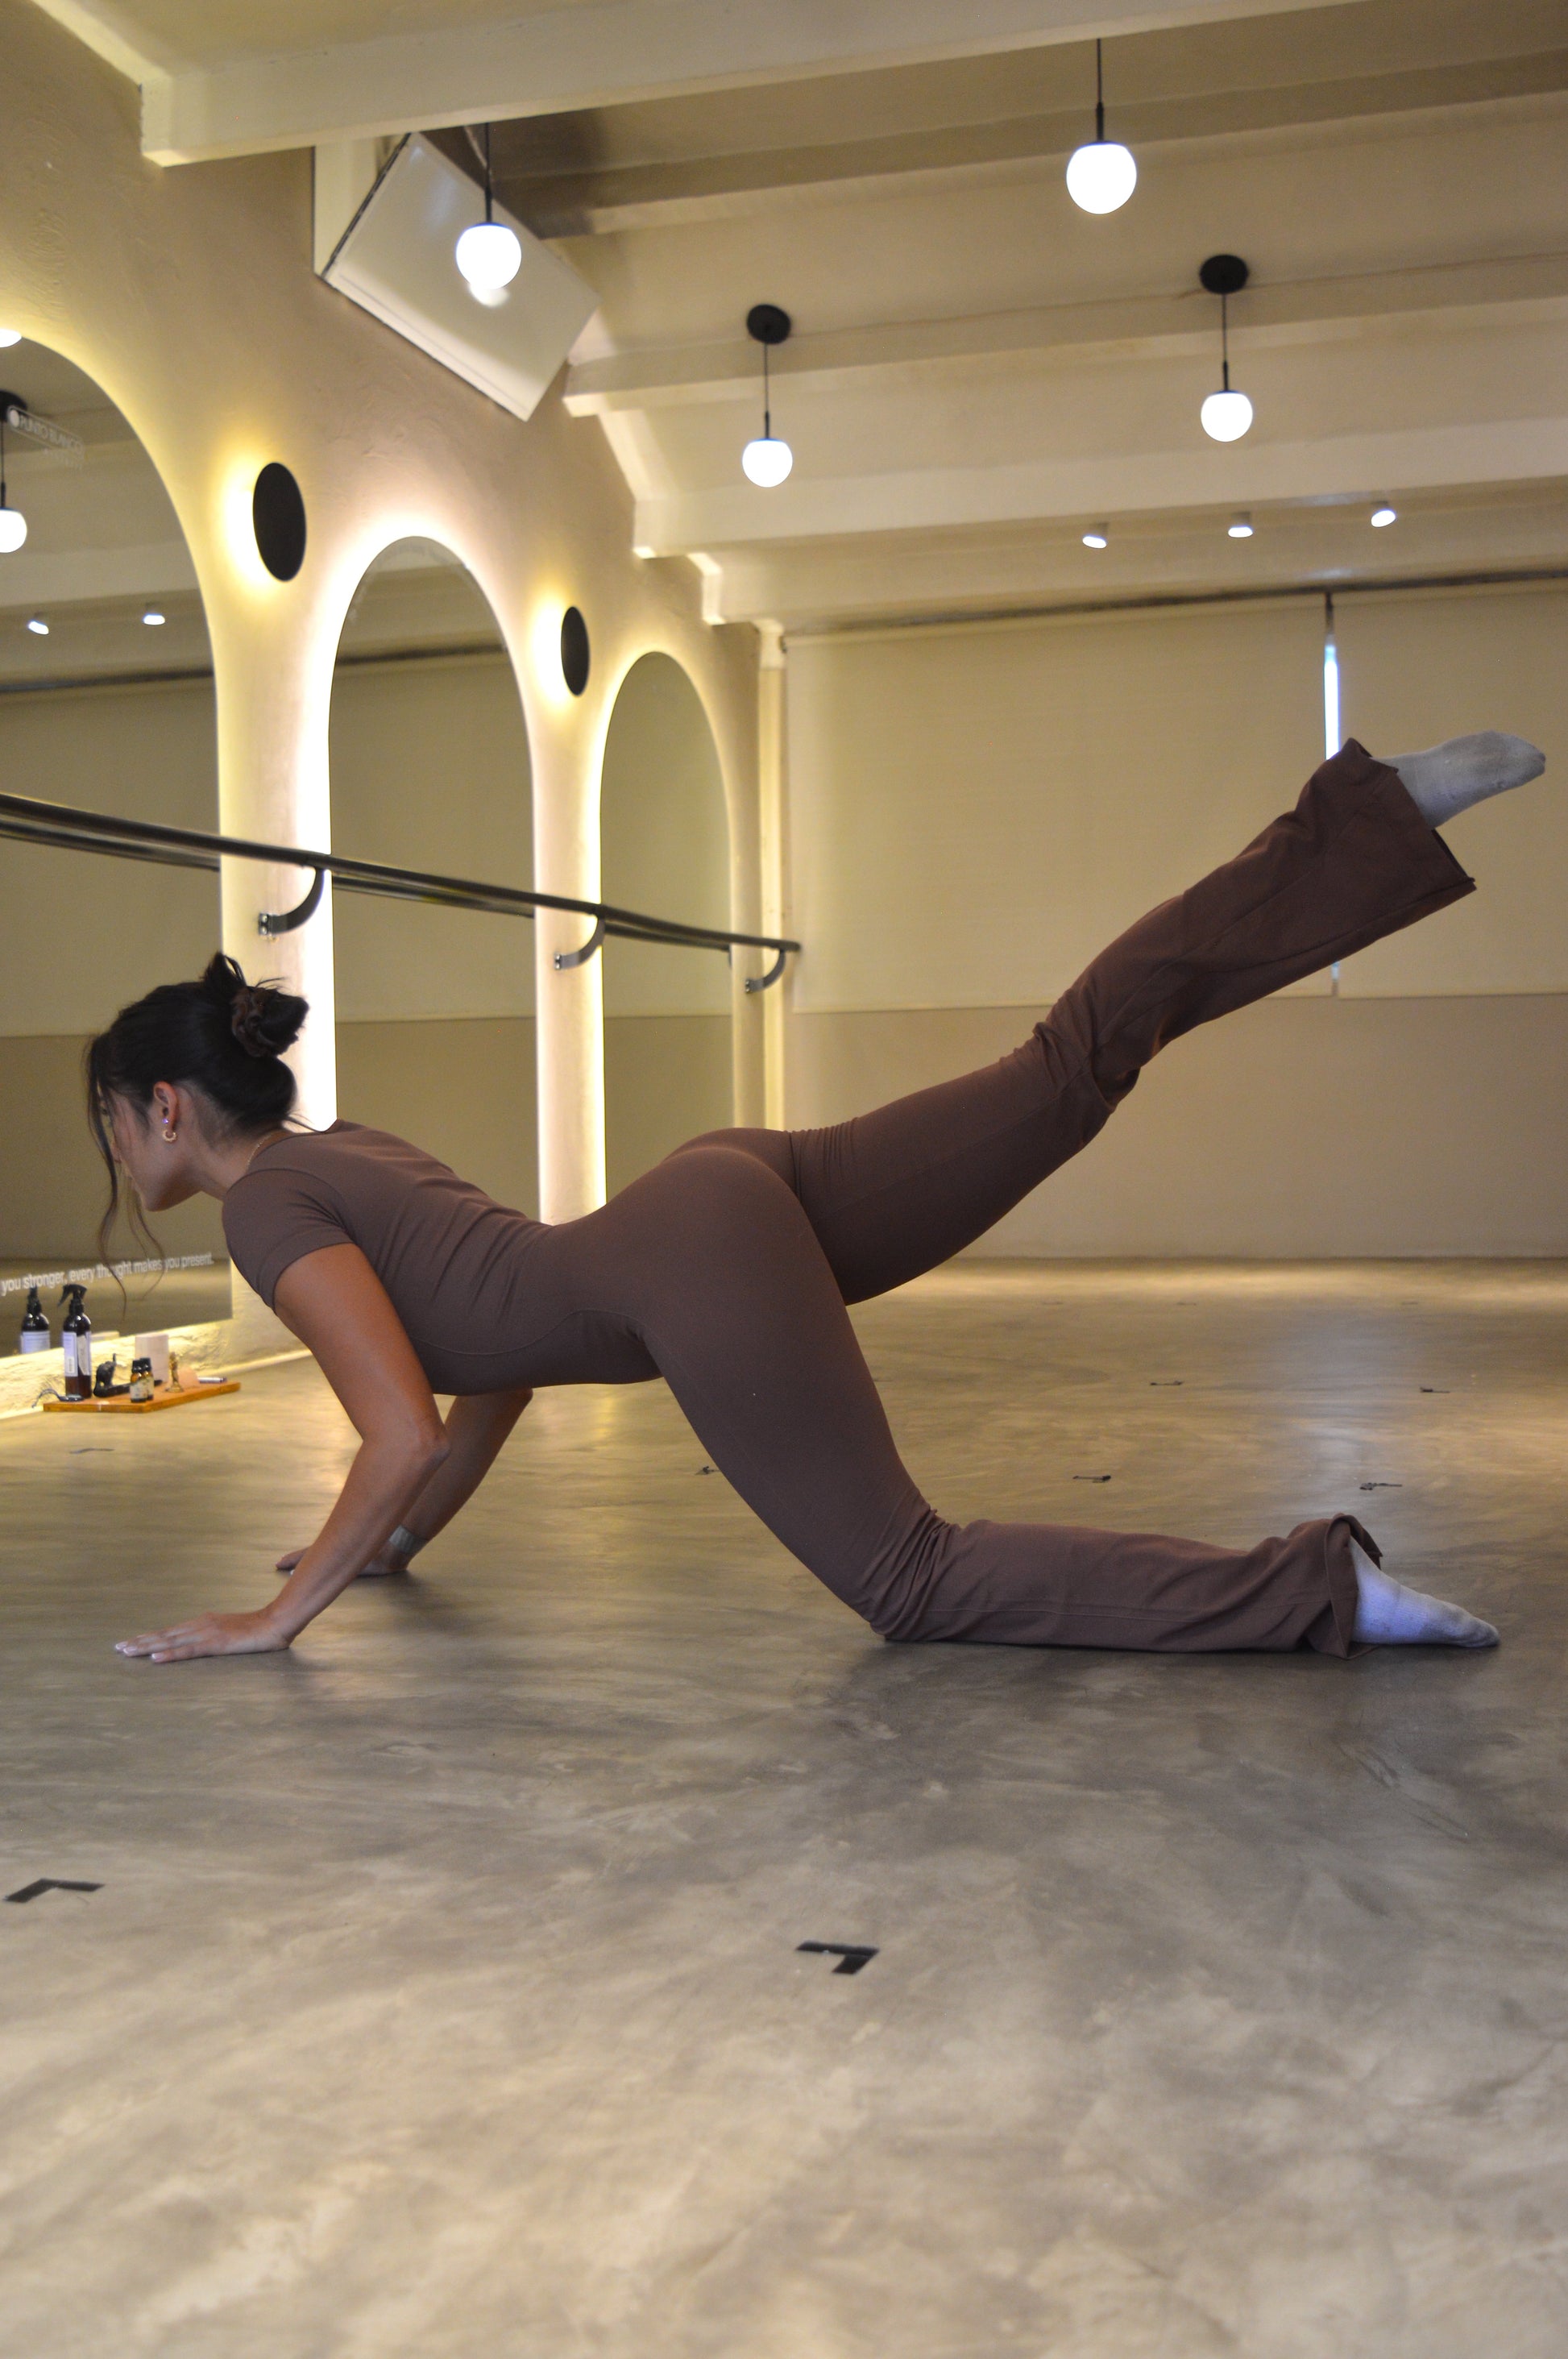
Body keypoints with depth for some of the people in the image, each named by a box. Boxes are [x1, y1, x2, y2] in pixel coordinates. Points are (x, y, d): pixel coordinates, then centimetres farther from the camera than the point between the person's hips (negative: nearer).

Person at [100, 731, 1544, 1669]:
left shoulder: (267, 1208, -2)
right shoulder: (345, 1151, 24)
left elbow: (406, 1434, -14)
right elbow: (501, 1369, 29)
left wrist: (285, 1611, -4)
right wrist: (398, 1541, 34)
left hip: (701, 1264, -8)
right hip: (735, 1191, 8)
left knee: (913, 1585, -6)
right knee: (1074, 1065, 9)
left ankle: (1317, 1587, -17)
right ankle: (1384, 812, 8)